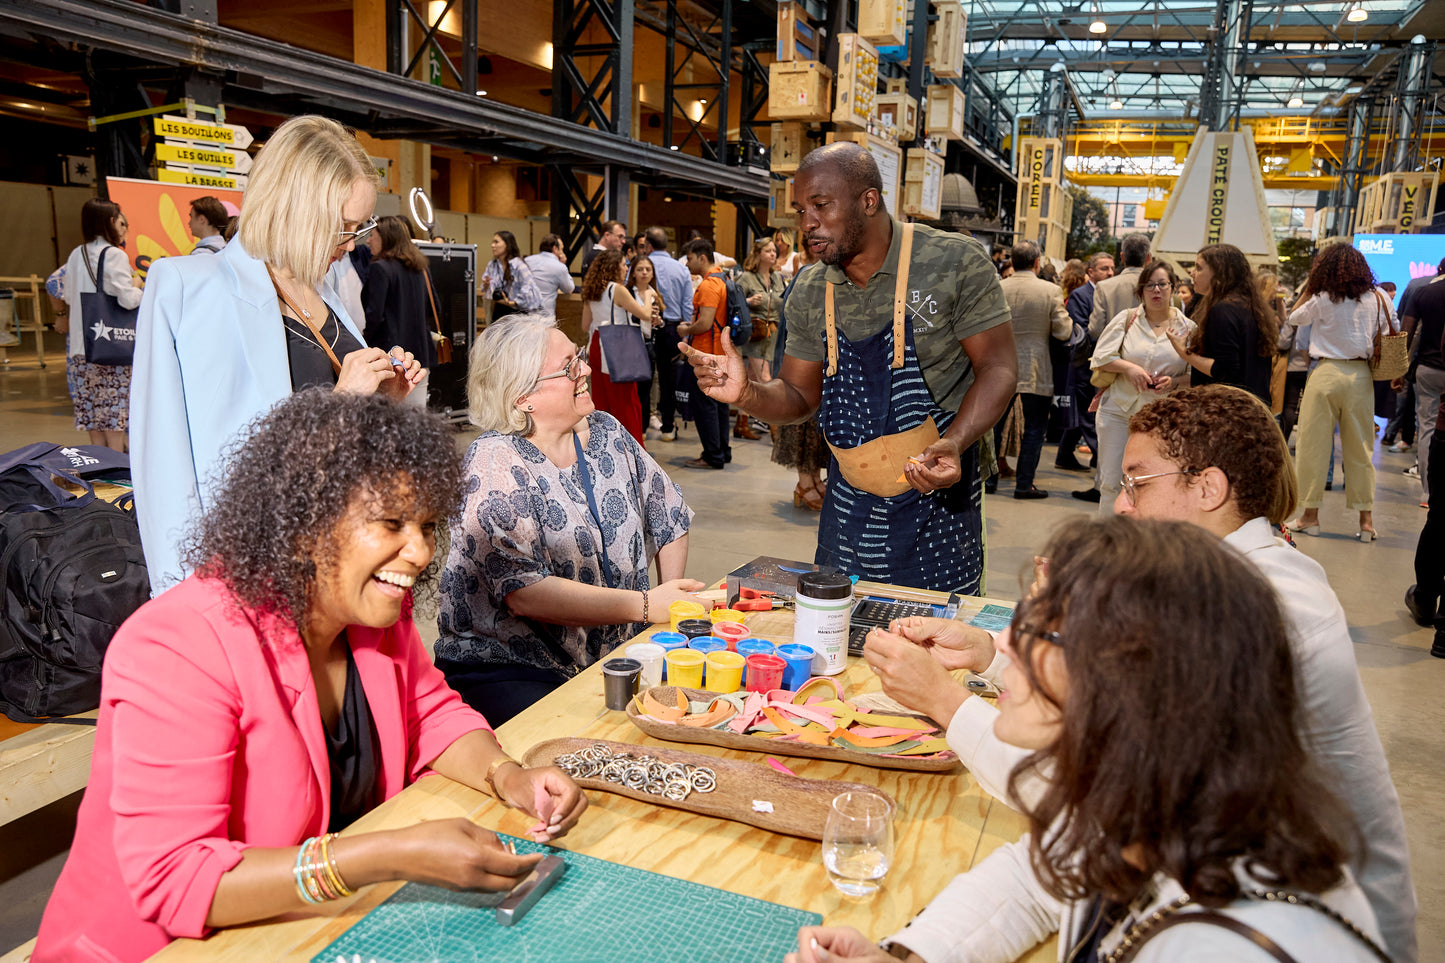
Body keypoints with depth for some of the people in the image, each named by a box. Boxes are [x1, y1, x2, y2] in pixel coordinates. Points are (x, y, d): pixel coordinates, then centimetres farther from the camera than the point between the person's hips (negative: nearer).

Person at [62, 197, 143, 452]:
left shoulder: (76, 255, 10)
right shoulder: (114, 255, -11)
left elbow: (69, 297, 16)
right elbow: (128, 299, -17)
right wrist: (136, 285, 2)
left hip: (81, 341, 6)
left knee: (91, 405, 10)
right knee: (113, 403, -2)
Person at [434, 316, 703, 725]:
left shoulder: (607, 434, 6)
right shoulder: (495, 462, -13)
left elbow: (670, 517, 19)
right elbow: (525, 593, -22)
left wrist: (674, 602, 5)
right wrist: (647, 605, -23)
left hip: (616, 656, 6)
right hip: (505, 671, -5)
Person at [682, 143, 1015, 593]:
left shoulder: (955, 261, -11)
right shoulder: (810, 293, 2)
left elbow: (998, 368, -10)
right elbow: (799, 396, 7)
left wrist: (953, 445, -26)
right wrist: (746, 394, -15)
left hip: (937, 499, -4)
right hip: (849, 505, 4)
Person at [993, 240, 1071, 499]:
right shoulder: (1050, 290, -10)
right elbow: (1063, 332, -8)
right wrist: (1057, 319, 11)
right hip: (1035, 371, -2)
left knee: (994, 425, 14)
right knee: (1035, 429, 8)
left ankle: (989, 478, 17)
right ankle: (1024, 484, 8)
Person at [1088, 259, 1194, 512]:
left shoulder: (1187, 328, 5)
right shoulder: (1126, 319, 6)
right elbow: (1101, 357, 2)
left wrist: (1174, 382, -12)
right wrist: (1128, 367, -13)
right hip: (1118, 410, 0)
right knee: (1111, 482, -1)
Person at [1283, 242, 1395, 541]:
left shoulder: (1322, 299, -5)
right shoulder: (1377, 298, 4)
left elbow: (1294, 318, 10)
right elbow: (1392, 334, 8)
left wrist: (1308, 286, 11)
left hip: (1327, 373, -3)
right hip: (1361, 375, 3)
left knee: (1314, 444, 4)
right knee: (1360, 448, 8)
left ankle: (1310, 515, 7)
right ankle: (1366, 519, 10)